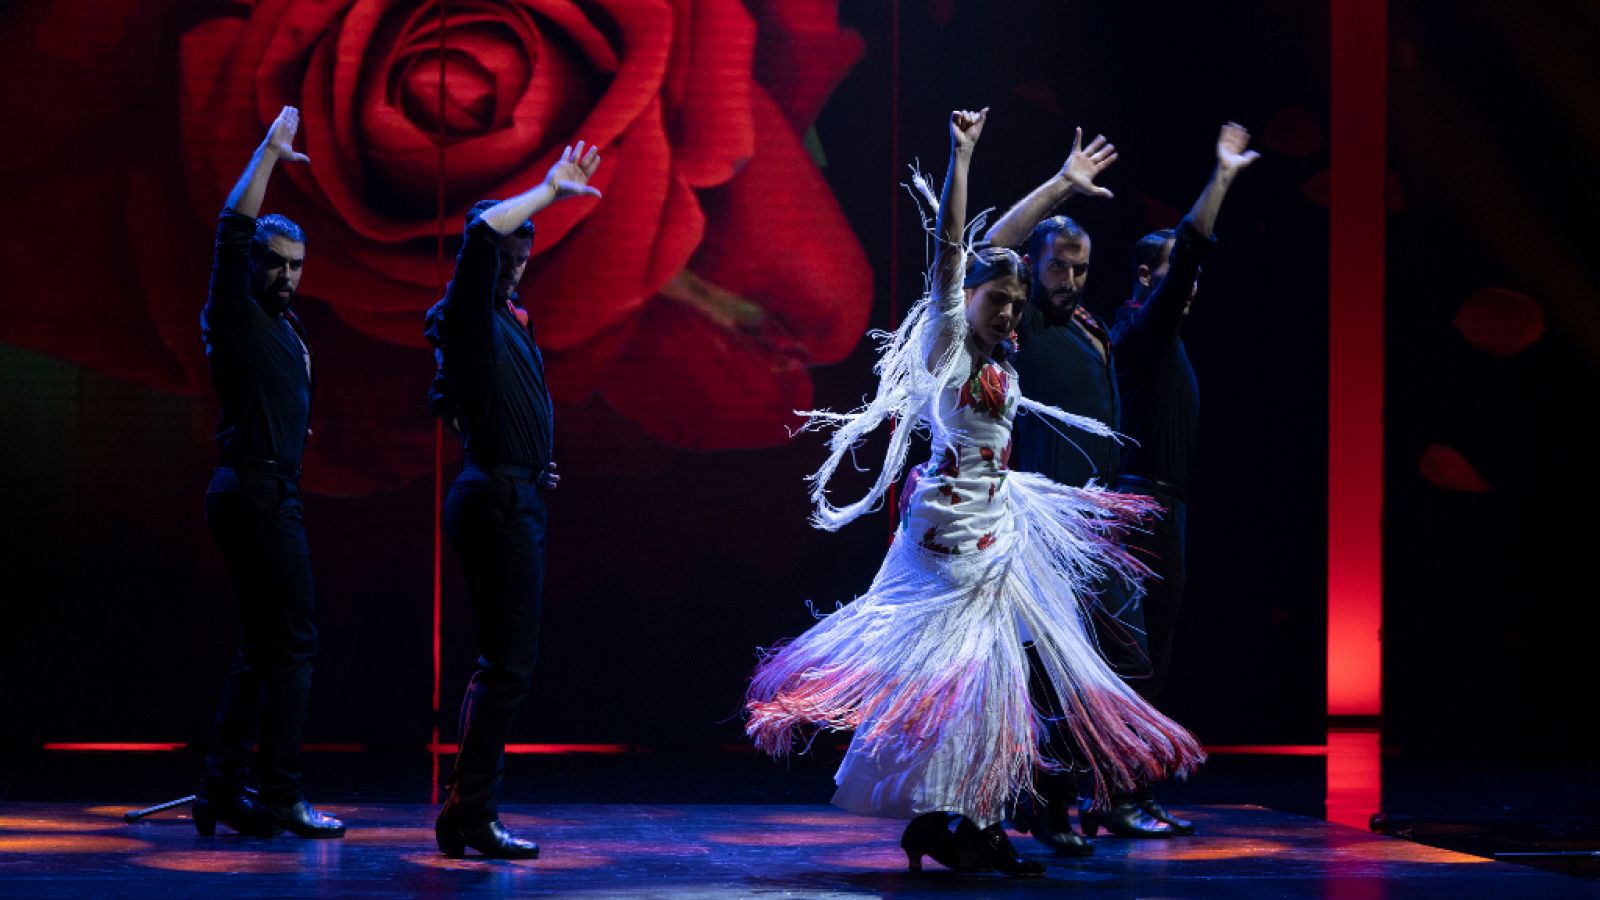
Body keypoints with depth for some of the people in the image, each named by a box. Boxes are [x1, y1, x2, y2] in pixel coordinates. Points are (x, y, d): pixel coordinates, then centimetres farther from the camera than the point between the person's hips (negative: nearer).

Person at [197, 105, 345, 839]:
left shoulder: (280, 323, 17)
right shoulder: (238, 316, -7)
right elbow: (233, 231, -19)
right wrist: (270, 151, -15)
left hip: (270, 494, 10)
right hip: (256, 492, -10)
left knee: (262, 650, 11)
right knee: (293, 641, -9)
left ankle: (221, 792, 13)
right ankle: (279, 799, -7)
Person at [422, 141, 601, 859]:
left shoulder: (504, 318, 19)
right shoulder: (470, 314, -9)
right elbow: (483, 233, -27)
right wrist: (549, 191, -17)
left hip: (515, 498, 10)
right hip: (498, 499, -10)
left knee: (501, 663, 13)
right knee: (509, 665, -11)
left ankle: (469, 813, 17)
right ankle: (471, 816, -9)